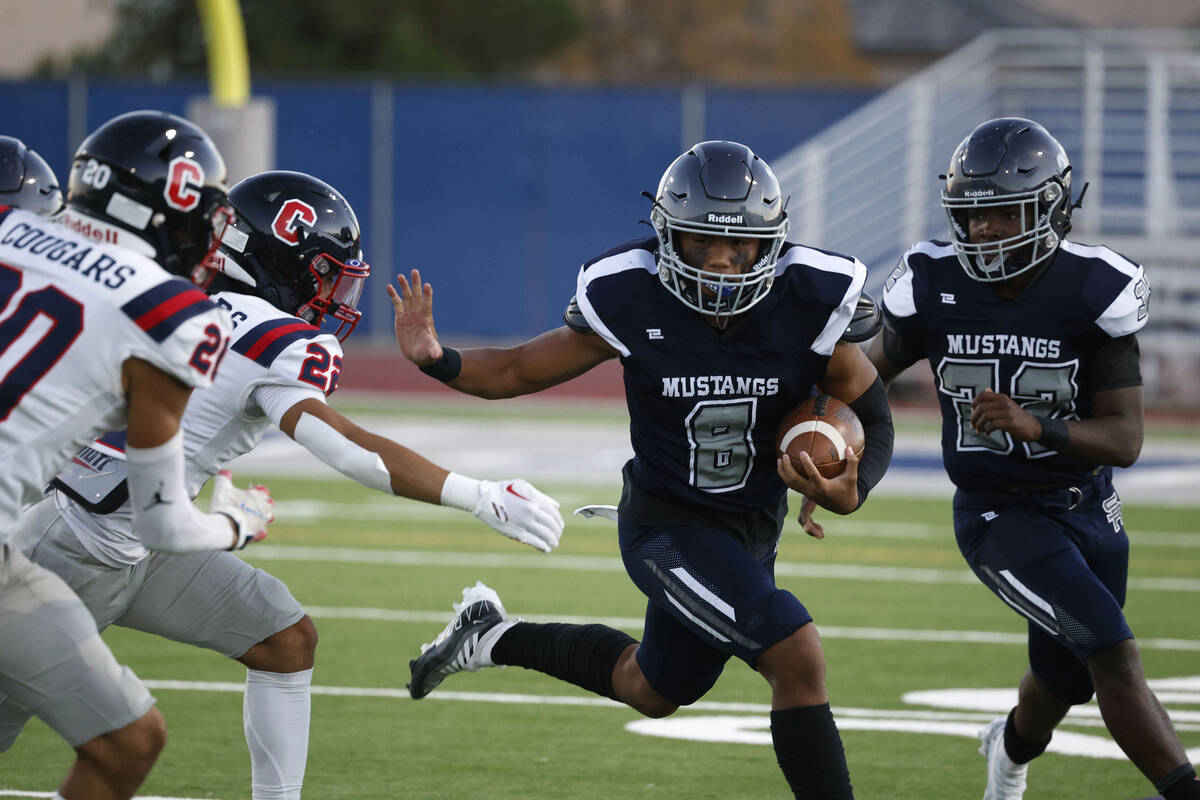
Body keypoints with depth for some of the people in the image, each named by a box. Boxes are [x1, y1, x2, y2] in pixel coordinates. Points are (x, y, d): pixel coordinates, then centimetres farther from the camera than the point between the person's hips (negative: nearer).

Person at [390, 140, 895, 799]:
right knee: (798, 658, -23)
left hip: (753, 528, 5)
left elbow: (872, 421, -7)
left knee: (653, 691, 26)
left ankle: (495, 637, 45)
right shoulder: (632, 301, -20)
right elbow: (520, 371, -8)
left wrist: (850, 492, -28)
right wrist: (435, 360, -27)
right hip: (668, 527, -5)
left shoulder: (810, 304, -17)